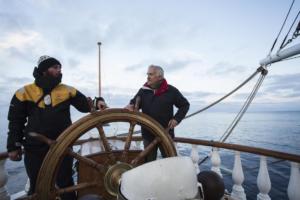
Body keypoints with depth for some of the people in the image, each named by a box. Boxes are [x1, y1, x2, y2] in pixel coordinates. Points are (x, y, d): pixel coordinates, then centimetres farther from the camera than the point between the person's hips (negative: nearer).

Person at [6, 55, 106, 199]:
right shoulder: (25, 92, 0)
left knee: (65, 183, 12)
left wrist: (98, 101, -17)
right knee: (37, 186, 18)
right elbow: (16, 121, 5)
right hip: (35, 149, 0)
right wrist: (13, 146, 5)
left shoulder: (67, 90, 0)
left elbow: (86, 105, 4)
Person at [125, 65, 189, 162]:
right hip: (148, 134, 2)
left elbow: (185, 105, 5)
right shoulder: (143, 90, -1)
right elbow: (134, 103, 2)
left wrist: (177, 118, -7)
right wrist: (130, 107, -23)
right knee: (149, 161, 17)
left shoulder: (171, 91, -6)